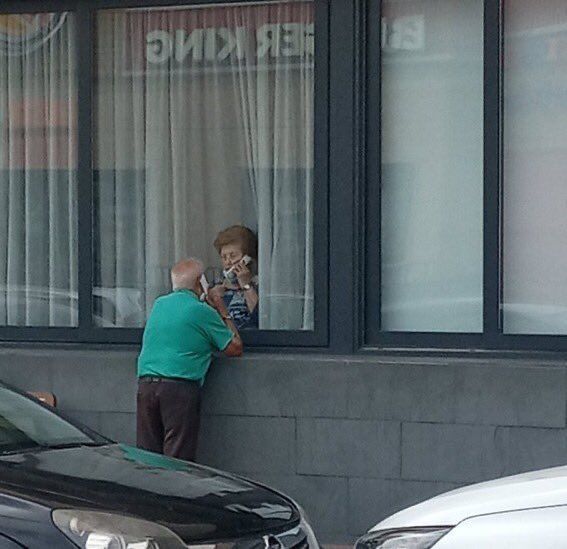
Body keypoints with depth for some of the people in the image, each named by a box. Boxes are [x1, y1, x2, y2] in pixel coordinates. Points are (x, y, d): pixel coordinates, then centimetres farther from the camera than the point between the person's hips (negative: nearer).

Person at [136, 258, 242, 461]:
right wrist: (224, 314, 14)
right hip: (179, 388, -6)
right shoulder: (202, 311, -3)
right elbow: (235, 348, 2)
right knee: (178, 458, -4)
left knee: (147, 454, 7)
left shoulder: (158, 304, 15)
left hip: (145, 384, 6)